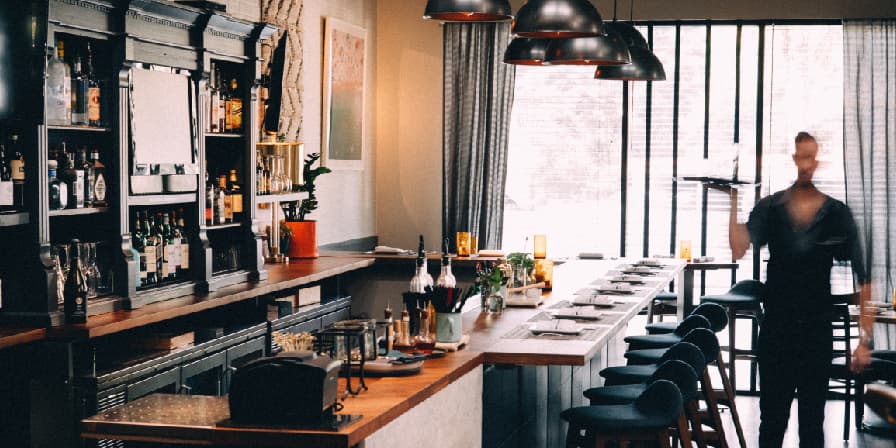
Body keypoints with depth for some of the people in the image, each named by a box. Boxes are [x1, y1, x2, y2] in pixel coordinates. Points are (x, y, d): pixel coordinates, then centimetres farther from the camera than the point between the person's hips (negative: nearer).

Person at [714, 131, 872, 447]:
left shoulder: (838, 214, -3)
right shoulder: (769, 208, -3)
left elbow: (861, 279, -2)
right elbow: (739, 249, -18)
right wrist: (734, 202, -24)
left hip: (818, 330, 0)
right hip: (776, 329, 0)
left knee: (812, 419, 9)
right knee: (772, 419, 8)